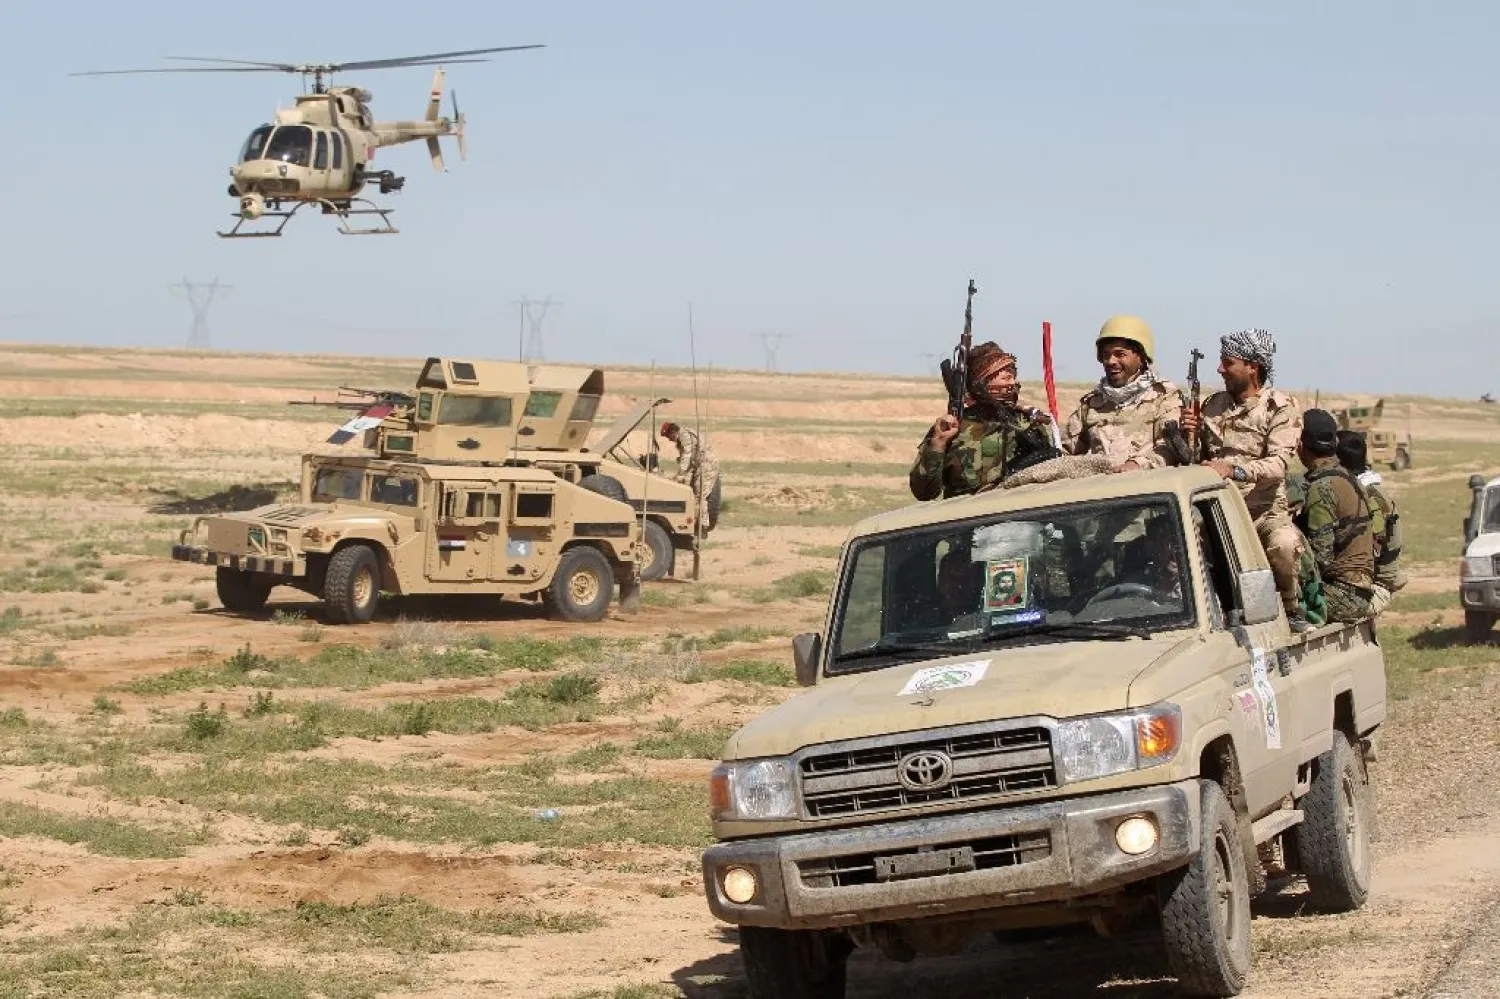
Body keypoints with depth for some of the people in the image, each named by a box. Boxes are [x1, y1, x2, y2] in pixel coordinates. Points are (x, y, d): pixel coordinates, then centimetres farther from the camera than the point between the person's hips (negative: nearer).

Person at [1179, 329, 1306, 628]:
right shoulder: (1213, 406, 16)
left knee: (1283, 543, -37)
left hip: (1265, 512, -4)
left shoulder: (1280, 407, -1)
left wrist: (1232, 470, -31)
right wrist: (1186, 434, -3)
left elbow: (1279, 465, -16)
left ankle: (1290, 608, -8)